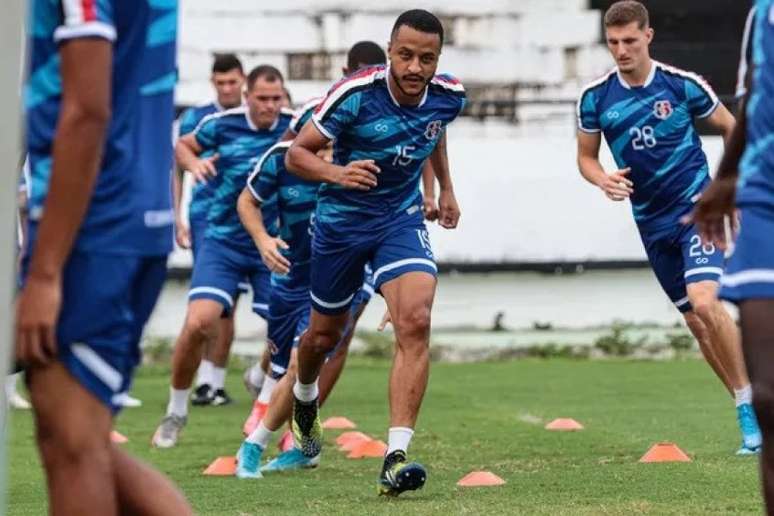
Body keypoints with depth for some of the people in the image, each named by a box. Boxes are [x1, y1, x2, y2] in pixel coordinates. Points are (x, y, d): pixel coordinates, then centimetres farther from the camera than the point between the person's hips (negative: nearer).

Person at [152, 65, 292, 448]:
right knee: (199, 323, -18)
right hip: (223, 242, -2)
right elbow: (183, 145, 13)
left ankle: (262, 378, 34)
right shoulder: (222, 124, -6)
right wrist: (194, 162, -9)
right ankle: (176, 410, 3)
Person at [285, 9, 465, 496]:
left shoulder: (449, 96, -11)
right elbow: (296, 154, -18)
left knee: (415, 322, -22)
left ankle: (396, 456, -25)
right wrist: (337, 173, -37)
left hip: (402, 218, 2)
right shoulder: (355, 94, -25)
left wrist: (446, 188, 19)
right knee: (326, 333, 15)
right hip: (341, 221, -2)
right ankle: (305, 397, 53)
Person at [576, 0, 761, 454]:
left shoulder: (683, 85, -9)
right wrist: (602, 180, -12)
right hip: (652, 223, 4)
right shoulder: (596, 98, -2)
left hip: (696, 207, -4)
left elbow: (732, 128, 4)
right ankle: (751, 414, 17)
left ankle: (751, 404, -12)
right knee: (695, 322, 7)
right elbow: (586, 156, 10)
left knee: (705, 303, -24)